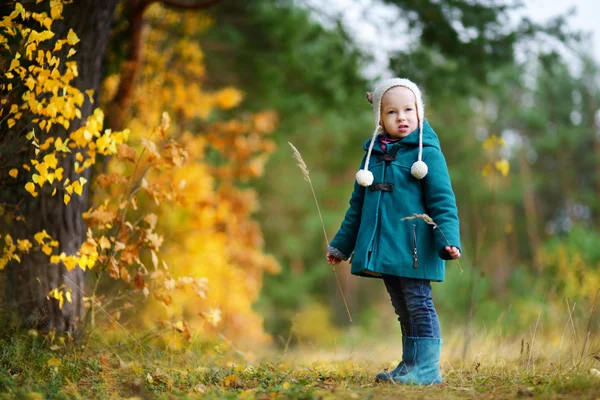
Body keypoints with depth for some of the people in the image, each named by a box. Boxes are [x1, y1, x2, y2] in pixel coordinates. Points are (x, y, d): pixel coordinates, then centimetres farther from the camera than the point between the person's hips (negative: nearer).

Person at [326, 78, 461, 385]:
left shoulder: (426, 152, -5)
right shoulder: (373, 154, 12)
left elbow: (443, 201, -9)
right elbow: (357, 206, 20)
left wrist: (448, 240, -21)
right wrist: (341, 245, 22)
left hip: (413, 248, -6)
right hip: (382, 249, 6)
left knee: (418, 304, -5)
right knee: (402, 309, 12)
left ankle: (426, 368, -1)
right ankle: (410, 364, 19)